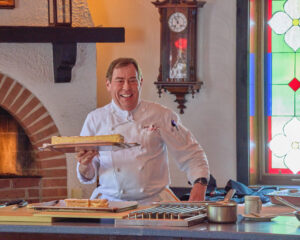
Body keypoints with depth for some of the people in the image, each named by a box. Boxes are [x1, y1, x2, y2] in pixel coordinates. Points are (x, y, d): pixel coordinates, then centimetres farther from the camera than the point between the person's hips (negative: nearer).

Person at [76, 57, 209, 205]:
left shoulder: (161, 115, 5)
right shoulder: (95, 119, 8)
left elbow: (191, 154, 8)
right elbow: (88, 176, 12)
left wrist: (200, 183, -10)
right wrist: (85, 165, -11)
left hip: (154, 201, -1)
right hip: (110, 202, 1)